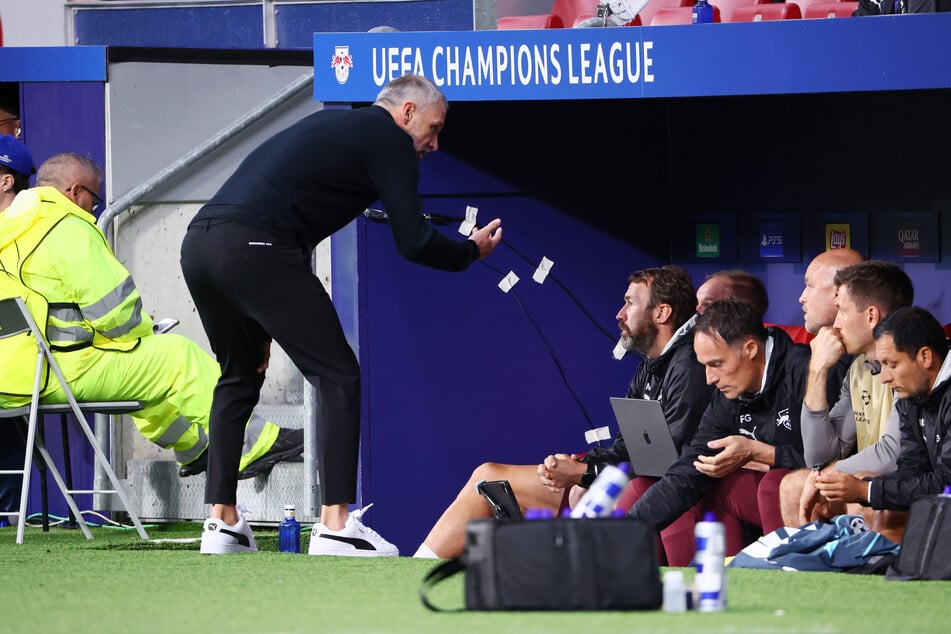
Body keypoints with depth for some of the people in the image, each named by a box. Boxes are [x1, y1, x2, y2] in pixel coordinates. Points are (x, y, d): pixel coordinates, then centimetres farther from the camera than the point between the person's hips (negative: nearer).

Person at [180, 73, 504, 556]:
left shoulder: (331, 125, 33)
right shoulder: (389, 140, 8)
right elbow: (413, 243, 0)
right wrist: (471, 252, 20)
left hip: (199, 242, 8)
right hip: (256, 247, -8)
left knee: (239, 377, 25)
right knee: (338, 376, 0)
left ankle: (222, 522, 19)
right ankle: (334, 525, -7)